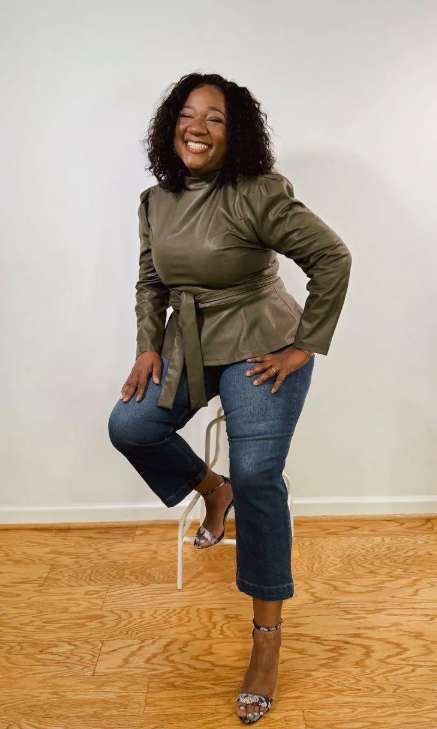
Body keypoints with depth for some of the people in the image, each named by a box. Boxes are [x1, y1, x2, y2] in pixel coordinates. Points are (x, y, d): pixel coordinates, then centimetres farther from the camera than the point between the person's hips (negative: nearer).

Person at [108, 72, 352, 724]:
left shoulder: (258, 196, -18)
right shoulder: (155, 201, 4)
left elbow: (333, 258, -18)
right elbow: (151, 282, 14)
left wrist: (305, 347, -17)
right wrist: (148, 347, 2)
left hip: (260, 349, -6)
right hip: (189, 348, 7)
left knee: (257, 476, -15)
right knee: (129, 426, -7)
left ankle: (268, 640, 2)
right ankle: (213, 491, 21)